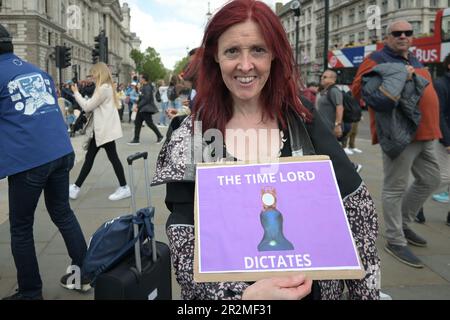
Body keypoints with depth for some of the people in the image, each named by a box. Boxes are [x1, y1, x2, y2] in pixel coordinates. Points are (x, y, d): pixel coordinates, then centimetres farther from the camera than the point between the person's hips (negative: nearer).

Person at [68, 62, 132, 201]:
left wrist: (76, 93, -4)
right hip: (101, 129, 10)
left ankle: (124, 188, 5)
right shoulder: (107, 87, 16)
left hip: (105, 129, -10)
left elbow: (87, 107, -13)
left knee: (112, 157, -3)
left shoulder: (103, 88, -16)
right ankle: (76, 187, 14)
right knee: (89, 157, 10)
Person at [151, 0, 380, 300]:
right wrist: (240, 293, -35)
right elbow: (185, 246, -19)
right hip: (227, 290, -1)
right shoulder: (192, 136, -14)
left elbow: (357, 205, -6)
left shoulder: (302, 118, -9)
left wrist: (366, 291, -10)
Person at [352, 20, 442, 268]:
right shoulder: (377, 60, -5)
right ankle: (395, 242, 8)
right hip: (399, 133, -9)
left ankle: (402, 223, 33)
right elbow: (358, 90, -16)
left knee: (430, 180, 17)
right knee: (395, 188, -2)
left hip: (424, 133, 9)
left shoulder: (414, 61, 21)